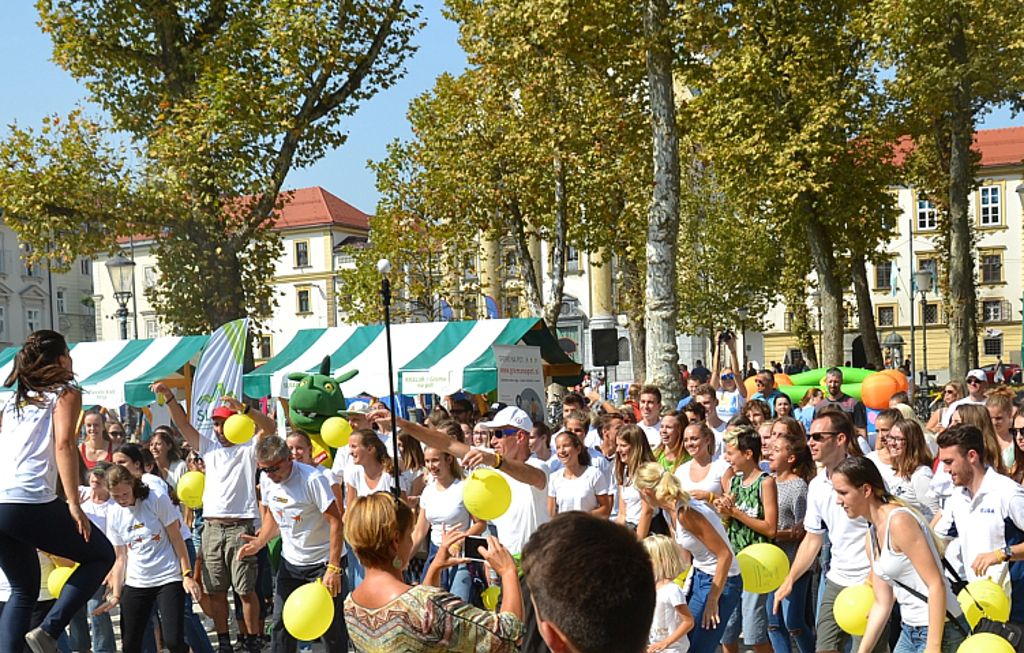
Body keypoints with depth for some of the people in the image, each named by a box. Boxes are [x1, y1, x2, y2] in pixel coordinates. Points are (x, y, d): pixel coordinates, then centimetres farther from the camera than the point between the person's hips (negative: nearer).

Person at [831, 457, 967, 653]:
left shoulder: (899, 521, -17)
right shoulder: (872, 535, 9)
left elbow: (936, 584, -21)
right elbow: (882, 604, 12)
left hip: (939, 630, -9)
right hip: (910, 631, 9)